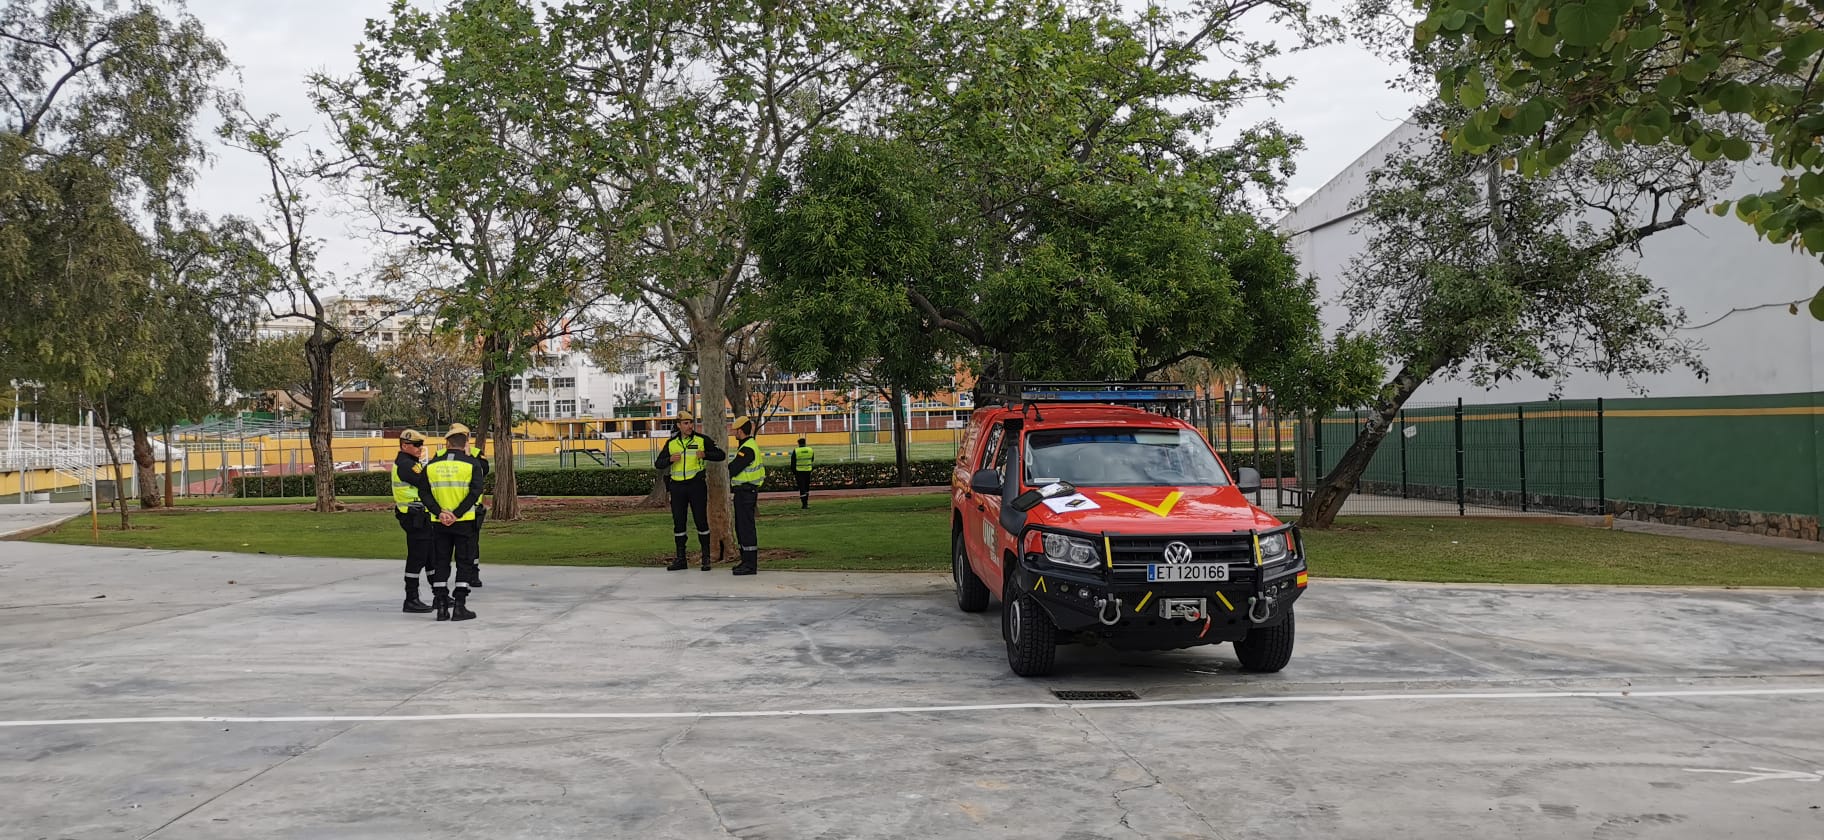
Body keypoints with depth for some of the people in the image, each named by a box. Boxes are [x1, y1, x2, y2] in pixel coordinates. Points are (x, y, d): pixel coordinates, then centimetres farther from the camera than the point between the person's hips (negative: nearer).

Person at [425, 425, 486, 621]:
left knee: (440, 563, 10)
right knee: (465, 563, 4)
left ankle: (441, 607, 9)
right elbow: (475, 493, -16)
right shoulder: (471, 464, -6)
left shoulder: (431, 466, 4)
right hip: (465, 522, -3)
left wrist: (440, 514, -2)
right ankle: (459, 607, 1)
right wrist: (457, 514, -16)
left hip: (440, 523, 3)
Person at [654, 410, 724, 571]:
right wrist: (670, 459, -14)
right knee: (678, 522, 5)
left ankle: (706, 558, 8)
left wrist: (705, 455, -20)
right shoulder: (671, 443, 7)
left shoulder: (702, 440, -1)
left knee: (701, 520, -2)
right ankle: (681, 559, 13)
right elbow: (658, 464, 7)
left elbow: (721, 455, -2)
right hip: (677, 487, 3)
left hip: (696, 485, -3)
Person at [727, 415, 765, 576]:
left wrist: (729, 466, -1)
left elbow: (733, 470, -20)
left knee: (746, 528, -8)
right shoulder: (749, 444, 15)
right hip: (744, 492, 11)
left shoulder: (747, 449, -19)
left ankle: (750, 565, -6)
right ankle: (746, 560, 25)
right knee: (741, 528, 17)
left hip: (745, 492, -11)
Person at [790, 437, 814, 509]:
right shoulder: (811, 450, 0)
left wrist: (793, 473, 0)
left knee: (802, 488, -1)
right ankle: (806, 502, 21)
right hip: (808, 471, 3)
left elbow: (793, 463, -6)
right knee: (806, 487, 17)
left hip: (799, 471, -3)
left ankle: (804, 504, -5)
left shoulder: (795, 451, -9)